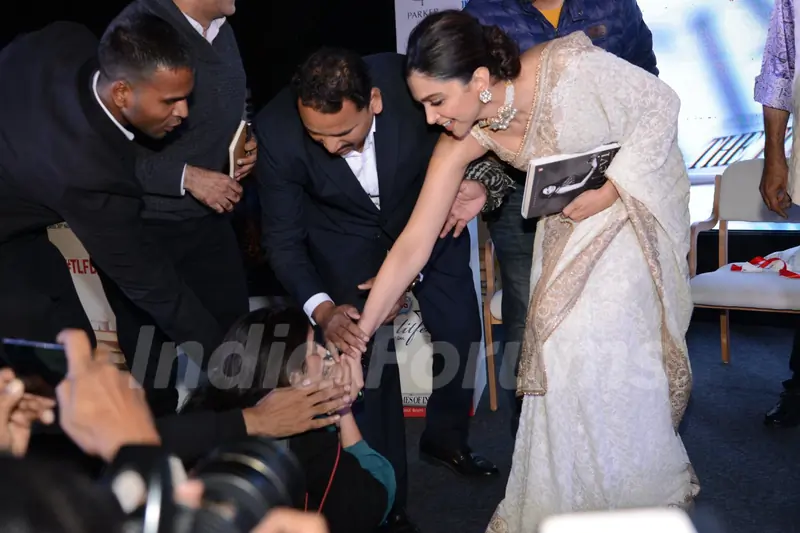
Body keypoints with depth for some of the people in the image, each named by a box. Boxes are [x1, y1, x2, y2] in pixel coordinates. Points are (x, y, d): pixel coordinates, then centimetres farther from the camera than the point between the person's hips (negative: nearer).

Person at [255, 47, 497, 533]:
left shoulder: (412, 87, -31)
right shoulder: (277, 130, -29)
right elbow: (283, 238, -19)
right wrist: (322, 309, -36)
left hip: (425, 223, 2)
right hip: (346, 242, -1)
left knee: (462, 333, 6)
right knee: (368, 355, -6)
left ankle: (446, 437, 37)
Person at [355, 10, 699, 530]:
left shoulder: (569, 66, -32)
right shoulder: (463, 141, -19)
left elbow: (662, 102, -16)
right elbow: (413, 243, -18)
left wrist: (612, 188, -25)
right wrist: (358, 336, -19)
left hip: (638, 192, -4)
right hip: (573, 214, 4)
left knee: (613, 344, -6)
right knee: (560, 340, 0)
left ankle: (644, 485, 22)